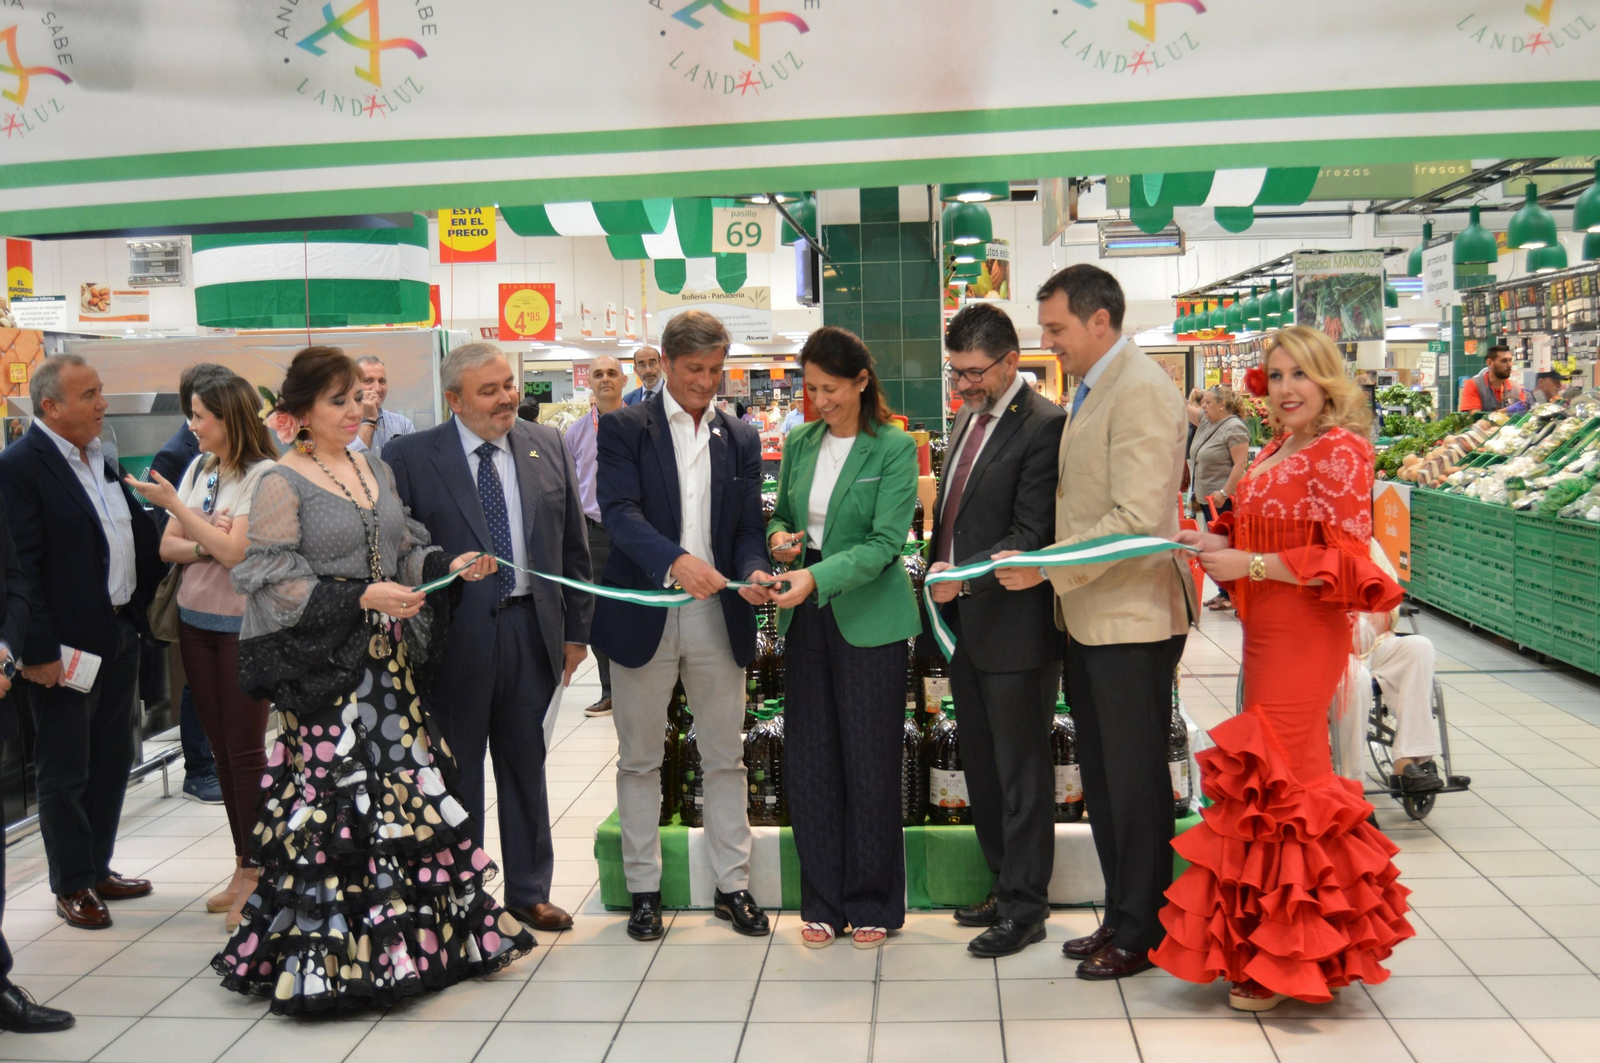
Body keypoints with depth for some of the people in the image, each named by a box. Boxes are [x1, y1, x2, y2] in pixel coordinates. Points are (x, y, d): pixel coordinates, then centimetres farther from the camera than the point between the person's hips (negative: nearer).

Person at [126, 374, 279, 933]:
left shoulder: (262, 476, -12)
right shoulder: (199, 467, 8)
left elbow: (236, 550, -20)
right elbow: (168, 546, 7)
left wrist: (175, 505, -16)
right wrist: (203, 544, -13)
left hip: (245, 625, -7)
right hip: (196, 620, 7)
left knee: (246, 748, -2)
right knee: (221, 745, 10)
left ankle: (254, 873, 9)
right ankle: (243, 868, 20)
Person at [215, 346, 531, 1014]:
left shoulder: (375, 470, 14)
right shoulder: (282, 484, -6)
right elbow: (273, 580, -12)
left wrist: (447, 566, 1)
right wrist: (361, 598, -20)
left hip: (390, 660, 6)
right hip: (325, 668, -6)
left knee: (407, 790, 7)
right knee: (338, 801, -5)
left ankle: (414, 931, 19)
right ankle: (332, 957, 8)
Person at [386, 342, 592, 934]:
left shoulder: (547, 447, 5)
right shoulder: (410, 457, -5)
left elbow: (573, 544, 9)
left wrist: (575, 628, 7)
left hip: (531, 631, 3)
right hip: (454, 638, -3)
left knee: (526, 765, 15)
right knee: (456, 773, 9)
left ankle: (529, 891, 29)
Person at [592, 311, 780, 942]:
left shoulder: (740, 439, 11)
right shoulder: (625, 428, 0)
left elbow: (748, 527, 8)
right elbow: (619, 511, -14)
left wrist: (753, 572, -15)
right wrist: (675, 559, -31)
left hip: (717, 615, 3)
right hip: (643, 613, -2)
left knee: (725, 759, 9)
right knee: (640, 760, 8)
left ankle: (732, 885, 21)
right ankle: (644, 890, 21)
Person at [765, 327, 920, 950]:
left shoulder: (895, 448, -7)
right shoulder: (800, 445, 8)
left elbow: (885, 542, -14)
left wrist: (818, 576, -26)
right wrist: (780, 537, -3)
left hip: (868, 618, -5)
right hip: (805, 617, 5)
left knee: (870, 763, 2)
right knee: (808, 760, 7)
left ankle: (873, 905, 18)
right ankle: (823, 904, 20)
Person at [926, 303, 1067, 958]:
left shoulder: (1043, 426, -15)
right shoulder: (968, 418, 13)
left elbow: (1031, 538, -20)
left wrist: (962, 576, -27)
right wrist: (939, 575, 13)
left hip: (1013, 628, -9)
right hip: (963, 621, 9)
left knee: (1021, 772, 3)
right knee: (981, 765, 17)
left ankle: (1025, 906, 15)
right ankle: (1005, 885, 31)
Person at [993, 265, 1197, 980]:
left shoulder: (1140, 391, -16)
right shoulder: (1090, 389, 14)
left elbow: (1137, 519, -23)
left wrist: (1046, 568, -21)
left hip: (1131, 618, -9)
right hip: (1089, 617, 10)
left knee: (1135, 780, 3)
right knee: (1101, 777, 16)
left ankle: (1142, 934, 16)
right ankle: (1120, 916, 28)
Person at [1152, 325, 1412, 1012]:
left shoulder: (1340, 451, -12)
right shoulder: (1277, 452, 14)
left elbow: (1344, 559, -17)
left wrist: (1250, 564, -17)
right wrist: (1217, 544, 4)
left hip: (1304, 639, -9)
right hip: (1266, 636, 9)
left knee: (1274, 783, -5)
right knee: (1295, 775, 15)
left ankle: (1280, 960, 7)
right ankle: (1294, 946, 27)